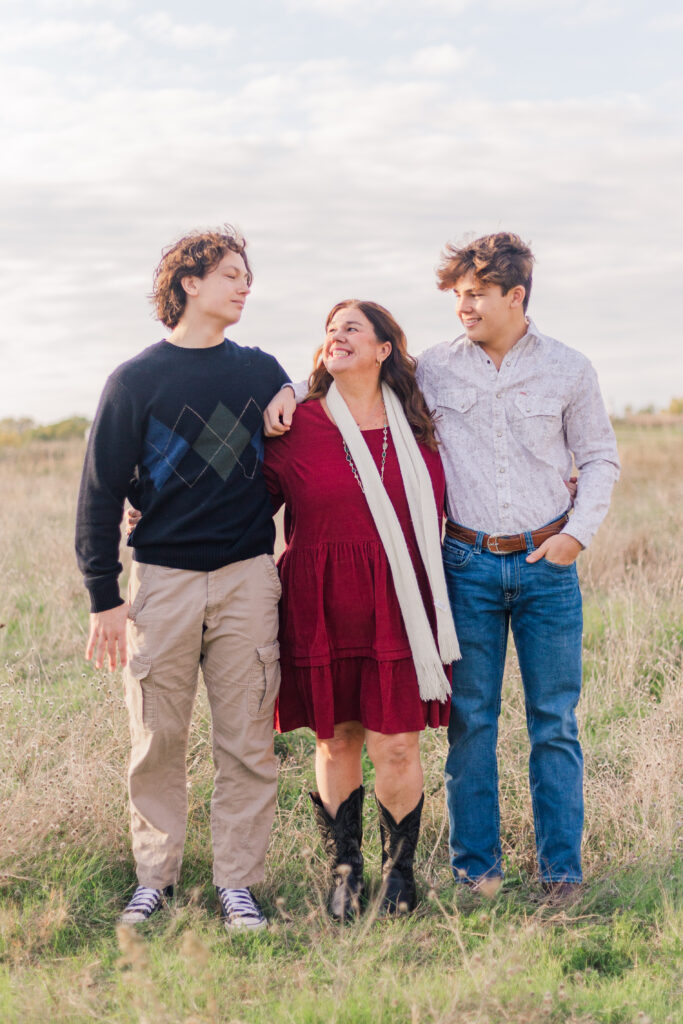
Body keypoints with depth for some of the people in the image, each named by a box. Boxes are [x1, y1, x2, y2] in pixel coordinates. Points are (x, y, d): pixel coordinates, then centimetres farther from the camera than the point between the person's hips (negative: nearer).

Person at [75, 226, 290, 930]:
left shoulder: (263, 373, 10)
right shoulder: (135, 381, 1)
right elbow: (100, 492, 1)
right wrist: (104, 598, -2)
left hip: (247, 578, 2)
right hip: (162, 579, -2)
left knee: (247, 743, 1)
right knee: (157, 741, 3)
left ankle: (237, 883, 11)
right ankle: (154, 878, 16)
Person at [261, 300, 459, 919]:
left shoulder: (417, 429, 8)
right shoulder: (297, 427, 2)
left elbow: (440, 510, 22)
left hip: (399, 606, 1)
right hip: (324, 607, -1)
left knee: (396, 745, -1)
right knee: (336, 740, 7)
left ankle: (400, 868, 19)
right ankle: (344, 869, 24)